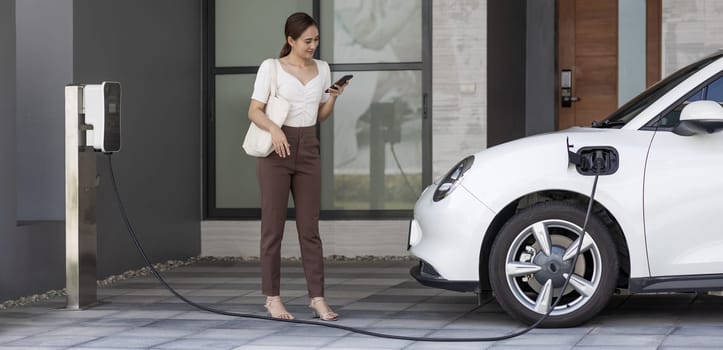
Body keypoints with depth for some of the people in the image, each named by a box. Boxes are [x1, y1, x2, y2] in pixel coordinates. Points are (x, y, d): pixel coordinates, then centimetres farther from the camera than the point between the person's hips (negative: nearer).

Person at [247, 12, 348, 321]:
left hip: (308, 151, 4)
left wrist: (333, 98, -2)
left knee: (310, 227, 2)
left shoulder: (322, 69, 10)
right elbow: (254, 111, -8)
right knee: (273, 227, -1)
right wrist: (273, 128, -26)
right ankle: (272, 298, 5)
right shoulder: (271, 67, -4)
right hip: (276, 150, -4)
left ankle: (317, 298, 2)